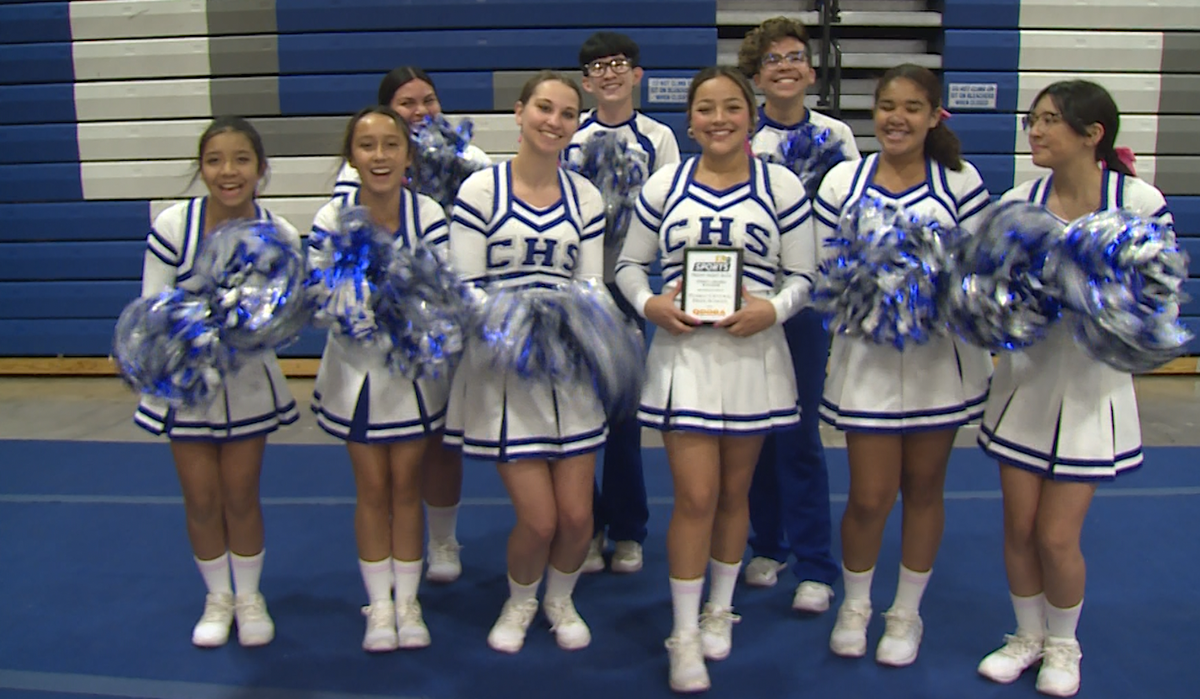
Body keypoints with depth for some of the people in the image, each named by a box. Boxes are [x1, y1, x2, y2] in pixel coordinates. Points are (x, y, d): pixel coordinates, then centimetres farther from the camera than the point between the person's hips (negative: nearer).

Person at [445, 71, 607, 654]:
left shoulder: (584, 196, 7)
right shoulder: (481, 189, -5)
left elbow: (591, 286, 6)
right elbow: (465, 288, -7)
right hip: (503, 366, -3)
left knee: (577, 515, 4)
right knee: (538, 519, -4)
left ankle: (560, 598, 36)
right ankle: (519, 601, 29)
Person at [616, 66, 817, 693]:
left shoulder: (781, 185, 1)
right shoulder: (664, 184, 4)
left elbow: (804, 275, 2)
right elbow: (629, 264, 8)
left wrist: (772, 309, -17)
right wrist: (649, 304, -11)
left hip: (753, 353, 1)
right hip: (683, 353, 0)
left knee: (733, 491, 13)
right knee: (695, 496, -4)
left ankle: (720, 610, 34)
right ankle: (685, 635, 11)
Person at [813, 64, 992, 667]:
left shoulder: (961, 182, -1)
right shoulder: (842, 181, -1)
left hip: (941, 352, 1)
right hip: (868, 351, -1)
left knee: (923, 487, 12)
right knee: (870, 497, 2)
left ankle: (906, 612, 32)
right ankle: (854, 606, 29)